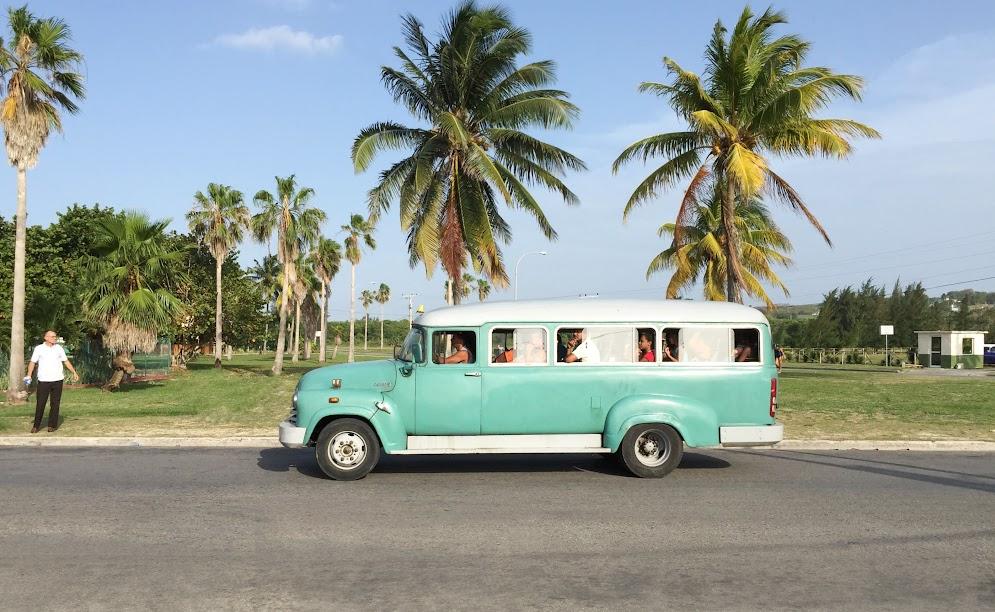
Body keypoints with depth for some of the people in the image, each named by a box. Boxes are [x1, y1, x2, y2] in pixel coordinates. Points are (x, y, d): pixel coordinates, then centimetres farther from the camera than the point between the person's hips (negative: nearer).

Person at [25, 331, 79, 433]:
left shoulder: (58, 348, 8)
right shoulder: (39, 348, 1)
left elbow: (66, 361, 13)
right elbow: (32, 362, 1)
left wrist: (74, 372, 8)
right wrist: (29, 375, -11)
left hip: (57, 380, 2)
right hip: (43, 381, -2)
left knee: (55, 404, 4)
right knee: (40, 404, -1)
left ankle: (52, 425, 11)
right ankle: (36, 425, 9)